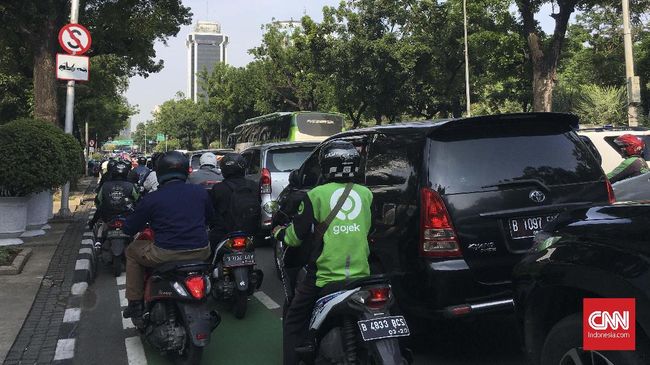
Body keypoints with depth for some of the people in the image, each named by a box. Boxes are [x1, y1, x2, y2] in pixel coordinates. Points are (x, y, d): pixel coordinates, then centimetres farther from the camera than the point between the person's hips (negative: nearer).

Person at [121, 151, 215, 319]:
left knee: (132, 251, 24)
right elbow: (210, 218, 22)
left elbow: (129, 229, 3)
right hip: (200, 252, 3)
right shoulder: (200, 192, 5)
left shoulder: (151, 199, -5)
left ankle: (135, 303, 22)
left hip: (166, 254, -3)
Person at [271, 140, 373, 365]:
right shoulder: (366, 194, 4)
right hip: (361, 276, 4)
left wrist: (278, 232, 19)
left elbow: (295, 236, -2)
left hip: (324, 277, -4)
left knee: (294, 324, 13)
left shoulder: (317, 195, -8)